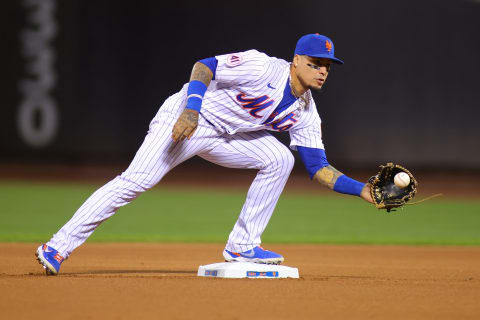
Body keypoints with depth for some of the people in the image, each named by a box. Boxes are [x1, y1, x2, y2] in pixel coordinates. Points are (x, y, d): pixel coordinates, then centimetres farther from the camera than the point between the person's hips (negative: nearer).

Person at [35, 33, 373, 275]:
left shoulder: (305, 114, 0)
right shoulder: (262, 67, -20)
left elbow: (319, 168, 1)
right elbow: (206, 65, -20)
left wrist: (363, 190, -11)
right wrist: (192, 108, -35)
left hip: (224, 136, 7)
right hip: (187, 117, -7)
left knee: (279, 159, -8)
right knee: (136, 181, -21)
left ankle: (242, 245, 0)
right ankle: (59, 246, -19)